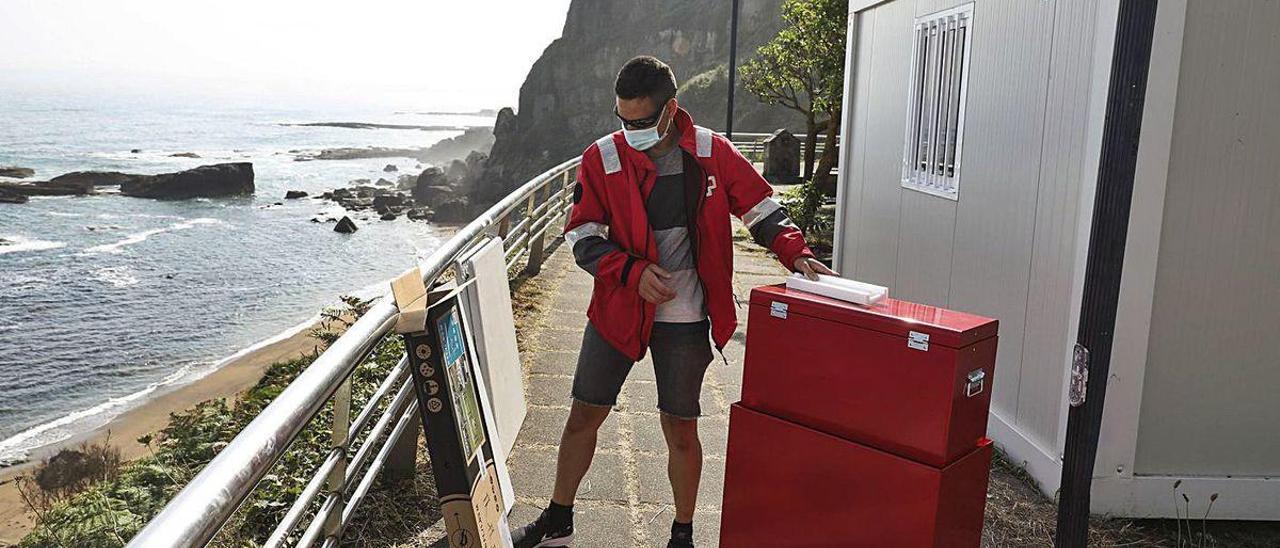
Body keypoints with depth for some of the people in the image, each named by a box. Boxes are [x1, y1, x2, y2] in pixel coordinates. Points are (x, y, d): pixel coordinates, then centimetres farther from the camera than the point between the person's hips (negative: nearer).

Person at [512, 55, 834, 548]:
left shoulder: (712, 153, -6)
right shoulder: (601, 159, -6)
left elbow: (762, 210, 2)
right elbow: (582, 237, -6)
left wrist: (796, 254, -14)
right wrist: (633, 271, -20)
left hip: (685, 316, -1)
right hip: (617, 308, 1)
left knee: (680, 428, 6)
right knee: (584, 415, 9)